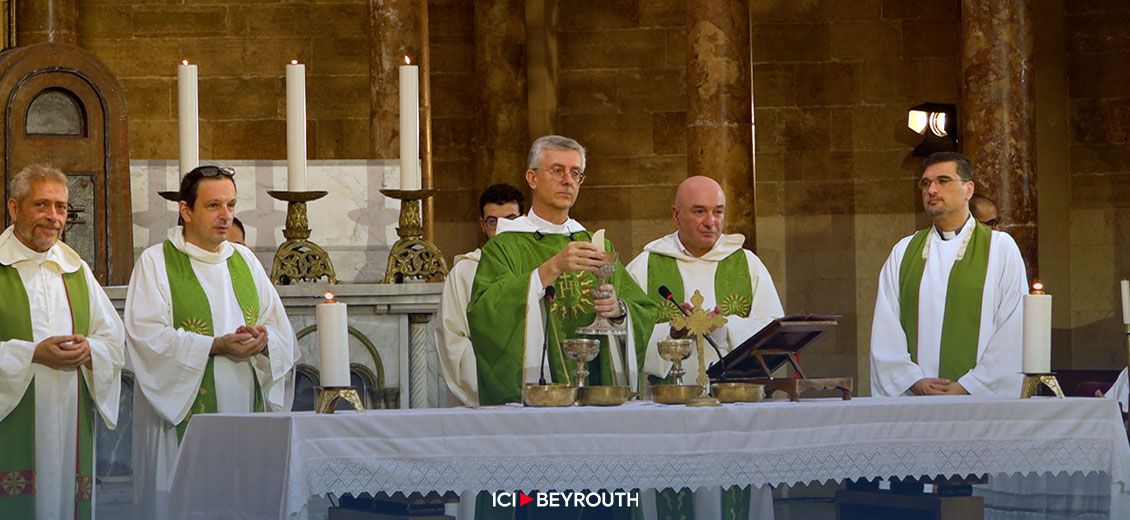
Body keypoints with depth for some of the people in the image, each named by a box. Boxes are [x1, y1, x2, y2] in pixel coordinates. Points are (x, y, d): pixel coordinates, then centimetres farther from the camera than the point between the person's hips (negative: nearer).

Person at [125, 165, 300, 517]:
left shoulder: (244, 260, 15)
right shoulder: (155, 262, -1)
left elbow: (282, 332, 13)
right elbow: (147, 337, -13)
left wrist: (263, 341, -11)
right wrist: (215, 346, -19)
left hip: (247, 414, 5)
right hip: (184, 420, -5)